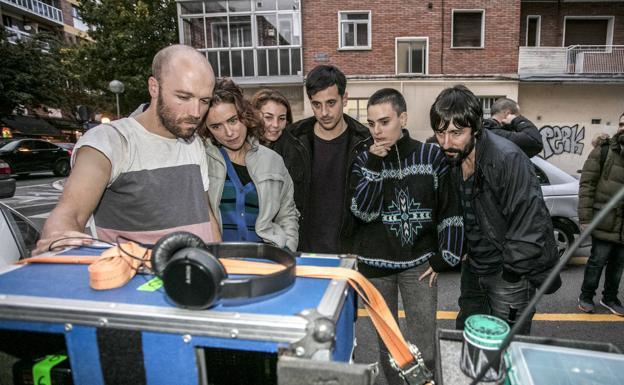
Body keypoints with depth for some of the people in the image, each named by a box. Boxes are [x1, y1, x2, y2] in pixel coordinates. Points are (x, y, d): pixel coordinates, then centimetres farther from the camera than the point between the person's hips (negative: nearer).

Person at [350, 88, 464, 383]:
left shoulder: (431, 155, -4)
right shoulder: (364, 159, -1)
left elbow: (451, 209, 0)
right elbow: (363, 211, -13)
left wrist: (445, 257, -2)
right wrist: (373, 164, -18)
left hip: (420, 262, -1)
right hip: (375, 263, 1)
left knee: (425, 349, 3)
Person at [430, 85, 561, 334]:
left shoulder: (508, 159, -27)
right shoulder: (449, 158, -4)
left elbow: (531, 225, -24)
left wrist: (511, 272, -18)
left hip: (510, 272, -6)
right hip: (474, 265, 7)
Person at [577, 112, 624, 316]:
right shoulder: (603, 152, -5)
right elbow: (587, 185, -9)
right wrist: (585, 218, -14)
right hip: (605, 221, -4)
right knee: (598, 260, 3)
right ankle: (586, 296, 21)